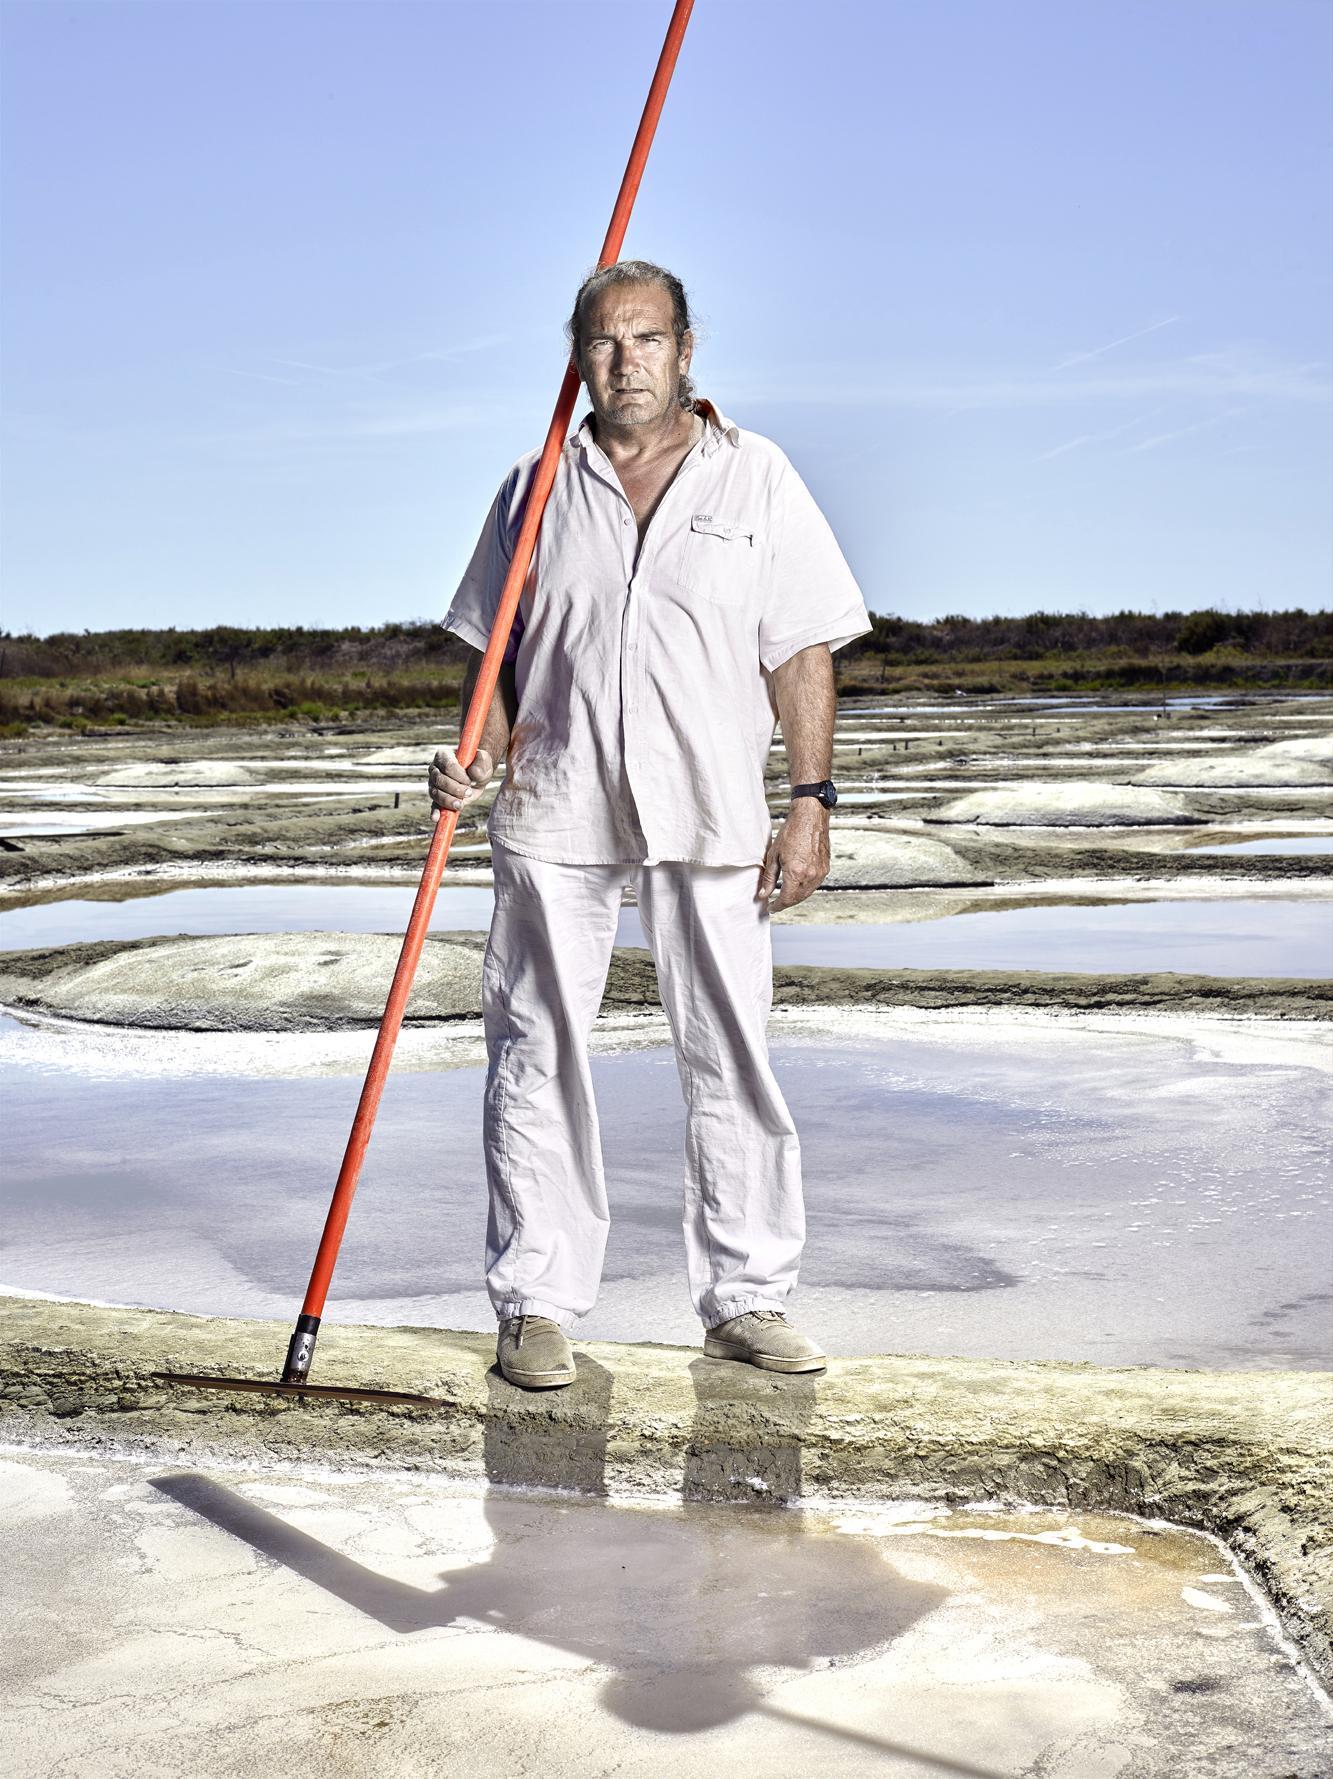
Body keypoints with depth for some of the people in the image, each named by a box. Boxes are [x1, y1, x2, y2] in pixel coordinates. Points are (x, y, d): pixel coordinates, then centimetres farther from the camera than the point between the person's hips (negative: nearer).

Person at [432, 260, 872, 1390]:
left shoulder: (756, 477, 5)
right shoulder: (539, 486, 11)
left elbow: (802, 652, 3)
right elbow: (495, 648, 16)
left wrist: (812, 803, -4)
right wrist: (480, 752, -2)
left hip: (712, 820, -1)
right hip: (553, 814, 1)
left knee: (732, 1059, 2)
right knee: (539, 1059, 2)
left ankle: (746, 1300, 15)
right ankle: (538, 1304, 13)